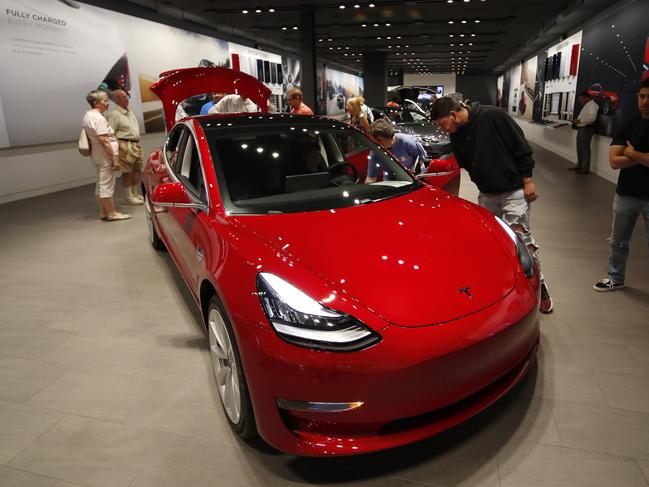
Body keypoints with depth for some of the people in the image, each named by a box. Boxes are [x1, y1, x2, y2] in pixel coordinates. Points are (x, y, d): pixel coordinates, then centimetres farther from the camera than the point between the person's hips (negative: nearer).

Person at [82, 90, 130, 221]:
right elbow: (103, 140, -21)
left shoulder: (88, 115, 15)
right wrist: (114, 158, -21)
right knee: (107, 185, -6)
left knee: (101, 185, 13)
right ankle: (112, 213, 0)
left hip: (98, 156, 11)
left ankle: (103, 212, 20)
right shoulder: (98, 118, -17)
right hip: (105, 156, -11)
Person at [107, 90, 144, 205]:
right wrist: (119, 146, -21)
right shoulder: (114, 115, -10)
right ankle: (129, 197, 3)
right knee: (127, 172, -3)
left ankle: (135, 194, 24)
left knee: (138, 170, 12)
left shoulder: (129, 111, 17)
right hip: (125, 146, -9)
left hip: (136, 145, 9)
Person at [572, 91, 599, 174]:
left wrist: (580, 120, -19)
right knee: (579, 148, 14)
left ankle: (585, 169, -2)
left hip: (586, 129, -10)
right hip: (581, 128, 10)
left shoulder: (592, 105, -11)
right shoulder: (586, 105, 20)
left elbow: (592, 118, -25)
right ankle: (579, 166, 24)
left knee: (585, 149, -7)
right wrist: (577, 120, 4)